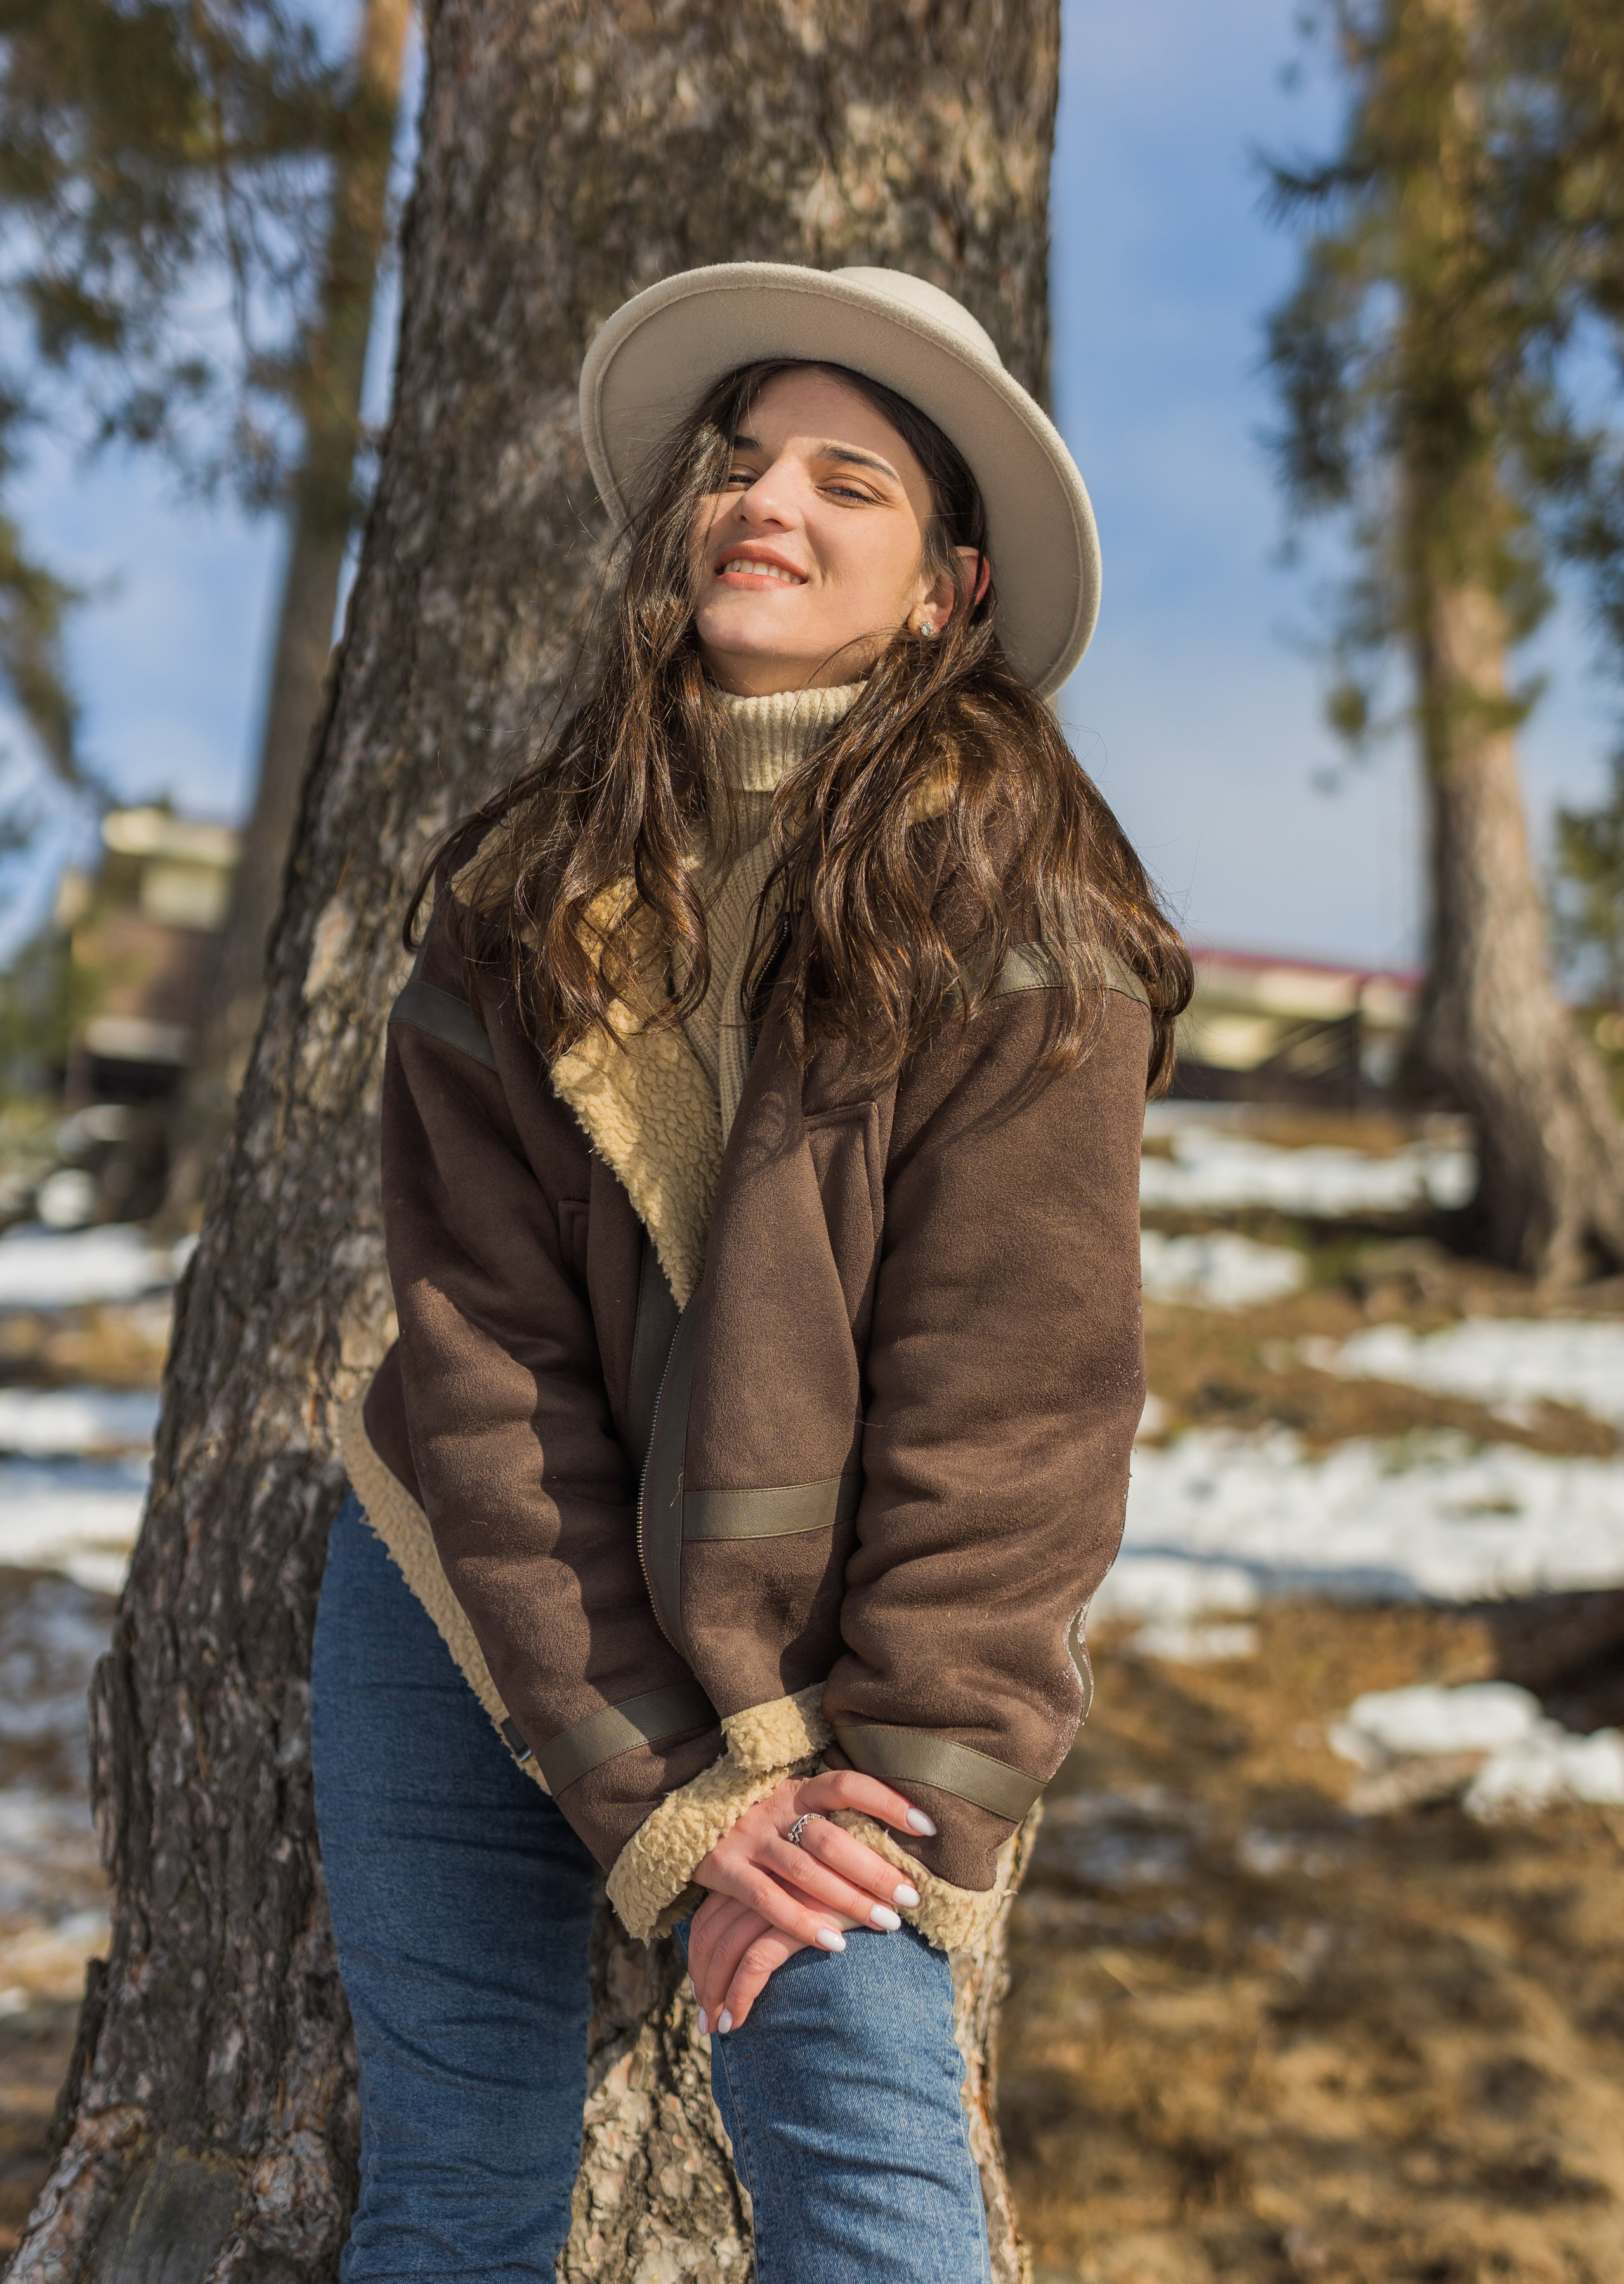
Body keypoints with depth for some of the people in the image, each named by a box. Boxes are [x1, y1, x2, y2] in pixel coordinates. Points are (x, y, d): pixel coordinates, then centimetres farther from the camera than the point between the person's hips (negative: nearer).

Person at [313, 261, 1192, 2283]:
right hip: (472, 1598, 3)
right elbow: (482, 1346, -10)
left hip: (822, 1650, -2)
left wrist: (896, 1788, -17)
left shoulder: (1024, 927, -13)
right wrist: (654, 1787, -16)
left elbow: (1011, 1402, -14)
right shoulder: (522, 892, -5)